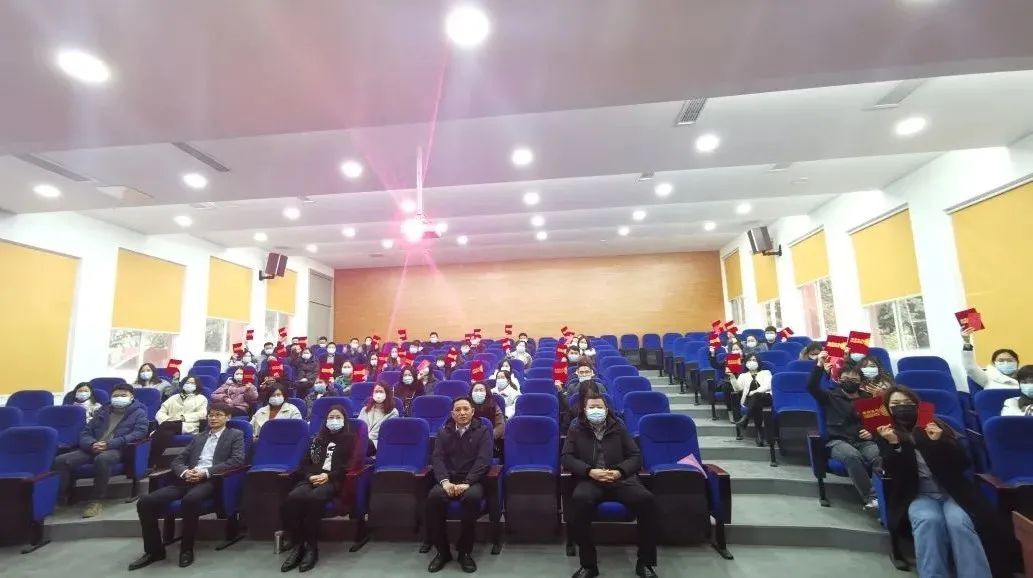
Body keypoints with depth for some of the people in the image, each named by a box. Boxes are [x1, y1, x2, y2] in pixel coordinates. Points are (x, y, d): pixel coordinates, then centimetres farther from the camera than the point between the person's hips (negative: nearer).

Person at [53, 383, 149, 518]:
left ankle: (95, 501, -26)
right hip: (93, 448, 6)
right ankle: (59, 497, -8)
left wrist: (109, 444, -19)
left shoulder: (139, 413, 7)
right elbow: (85, 433, 16)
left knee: (102, 459, -38)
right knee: (60, 460, -18)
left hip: (118, 450, -6)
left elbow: (138, 433, -9)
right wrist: (92, 444, -8)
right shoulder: (102, 411, 24)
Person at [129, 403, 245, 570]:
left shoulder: (235, 435, 8)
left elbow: (237, 460, -7)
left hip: (210, 481, -6)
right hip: (187, 480, 6)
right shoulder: (198, 438, 26)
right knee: (144, 502, -12)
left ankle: (187, 549, -15)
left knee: (189, 500, -36)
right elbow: (177, 460, 19)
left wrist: (206, 472, -15)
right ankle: (154, 550, 4)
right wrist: (185, 472, -5)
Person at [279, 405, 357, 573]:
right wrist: (310, 476, -3)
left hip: (335, 480, -4)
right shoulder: (318, 439, 24)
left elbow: (351, 465, 0)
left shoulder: (350, 439, 10)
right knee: (293, 497, -29)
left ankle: (311, 547, -23)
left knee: (314, 498, -36)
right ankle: (297, 545, -20)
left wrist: (329, 475, -13)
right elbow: (306, 462, 19)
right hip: (314, 478, 4)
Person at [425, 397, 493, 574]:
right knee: (433, 497, -29)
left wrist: (466, 483, -20)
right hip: (449, 479, 2)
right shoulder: (444, 432, 15)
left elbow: (483, 460, -6)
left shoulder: (482, 432, 6)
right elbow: (437, 458, 3)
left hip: (472, 480, -2)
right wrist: (445, 481, -16)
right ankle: (442, 551, -10)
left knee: (472, 497, -35)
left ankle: (465, 551, -14)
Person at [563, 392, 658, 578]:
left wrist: (619, 471, -9)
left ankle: (645, 562, -7)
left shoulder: (619, 427, 17)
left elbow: (635, 456, 12)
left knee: (647, 499, -27)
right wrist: (589, 471, -12)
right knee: (579, 500, -35)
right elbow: (566, 458, 4)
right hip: (590, 479, -1)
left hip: (621, 478, 2)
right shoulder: (576, 430, 13)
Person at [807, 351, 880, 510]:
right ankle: (870, 499, -32)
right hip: (838, 441, -2)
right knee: (852, 456, -36)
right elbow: (812, 387, -6)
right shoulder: (831, 396, 12)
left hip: (864, 441, 3)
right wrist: (820, 365, -15)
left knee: (880, 456, -32)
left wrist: (872, 433, -5)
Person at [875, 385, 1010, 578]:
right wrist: (893, 444, -22)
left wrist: (940, 442, -15)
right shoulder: (886, 433, 4)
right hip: (918, 495, -1)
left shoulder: (936, 426, 9)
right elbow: (894, 474, -6)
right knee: (928, 520, -33)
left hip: (952, 491, 2)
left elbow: (964, 463, 3)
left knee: (958, 521, -31)